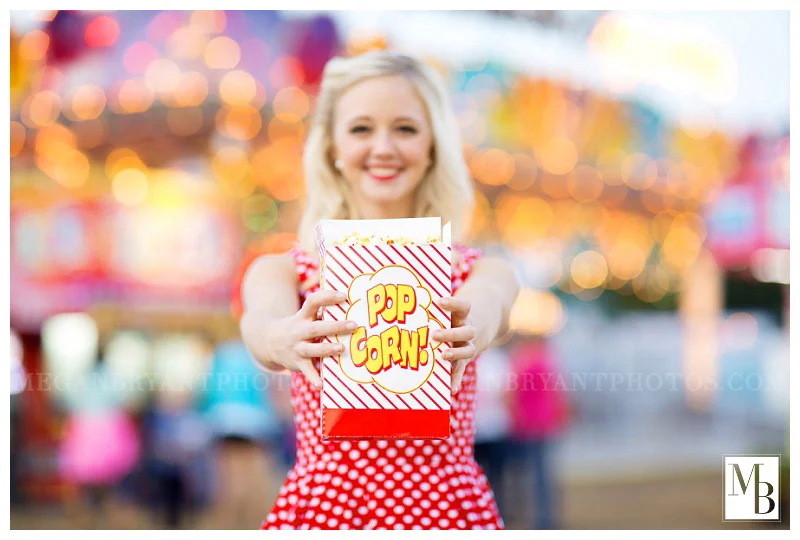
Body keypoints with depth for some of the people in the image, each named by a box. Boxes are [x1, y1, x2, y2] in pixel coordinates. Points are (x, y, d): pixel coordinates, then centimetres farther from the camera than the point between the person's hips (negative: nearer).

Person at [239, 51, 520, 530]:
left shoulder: (480, 272, 3)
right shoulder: (280, 271, 3)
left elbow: (488, 303, -21)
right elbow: (264, 316, -20)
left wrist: (473, 326, -44)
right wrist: (279, 338, -44)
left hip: (448, 508, 0)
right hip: (320, 506, 0)